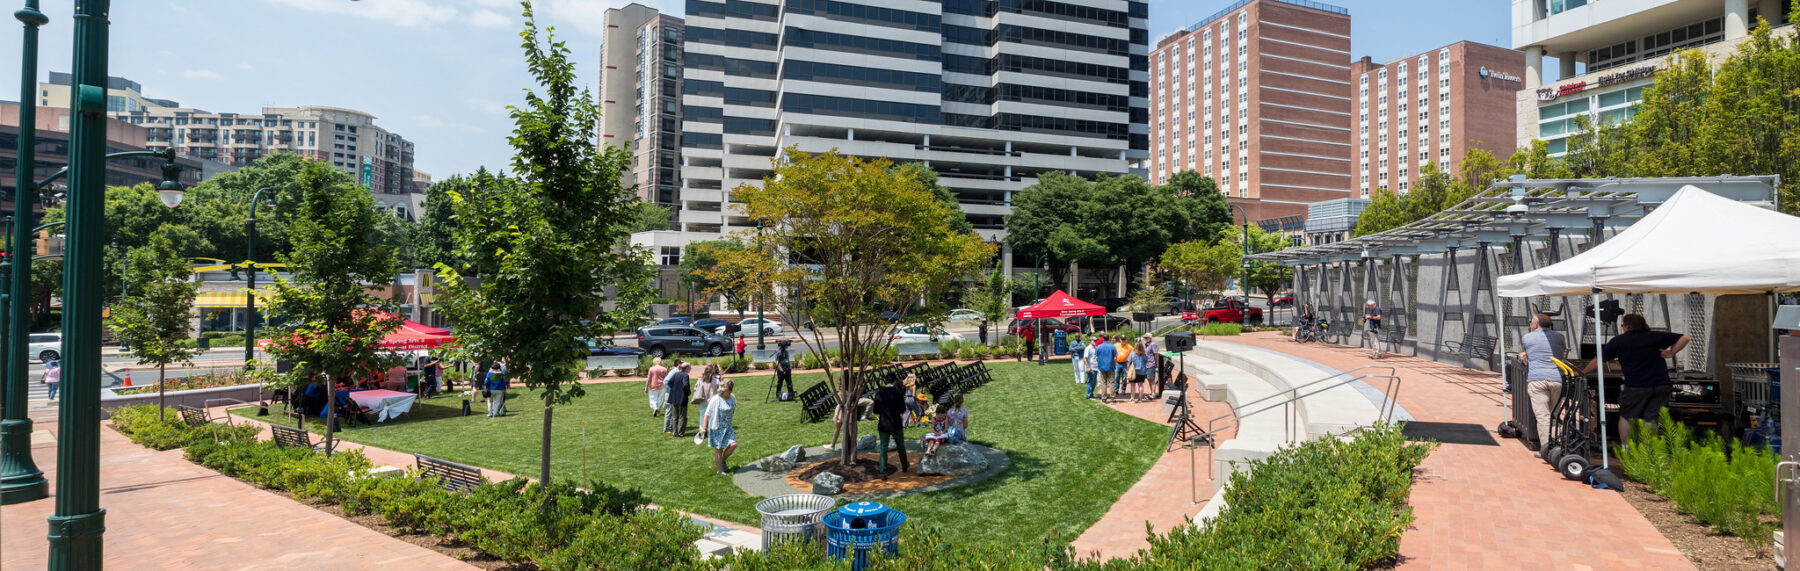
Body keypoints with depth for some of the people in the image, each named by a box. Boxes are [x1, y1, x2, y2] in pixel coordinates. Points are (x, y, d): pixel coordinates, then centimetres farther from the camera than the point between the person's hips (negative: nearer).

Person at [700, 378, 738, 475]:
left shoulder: (731, 398, 4)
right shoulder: (716, 399, -15)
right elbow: (707, 413, -14)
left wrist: (732, 429, 26)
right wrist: (704, 427, -19)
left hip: (727, 427, 6)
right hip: (717, 428, -6)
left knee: (733, 444, -9)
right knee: (718, 449, 3)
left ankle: (723, 461, 14)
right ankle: (720, 470, 15)